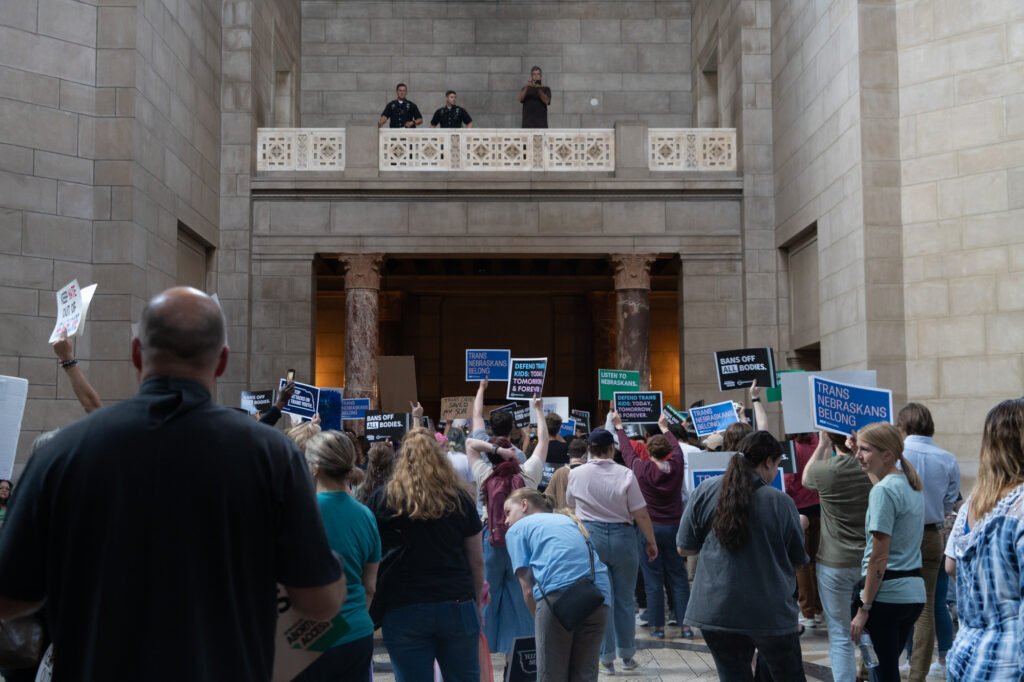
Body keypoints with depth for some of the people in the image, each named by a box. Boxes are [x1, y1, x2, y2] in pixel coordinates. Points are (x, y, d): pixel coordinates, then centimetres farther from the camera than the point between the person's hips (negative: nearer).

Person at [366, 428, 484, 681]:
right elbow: (477, 561, 8)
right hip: (457, 607, 2)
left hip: (403, 610, -1)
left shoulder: (382, 499, -1)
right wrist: (476, 604, 19)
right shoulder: (461, 499, 4)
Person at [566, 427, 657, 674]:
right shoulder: (625, 475, -8)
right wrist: (651, 541, 6)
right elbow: (641, 514, -6)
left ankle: (606, 657, 10)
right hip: (622, 537, -1)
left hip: (590, 537, 1)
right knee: (624, 599, 11)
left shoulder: (576, 474, -2)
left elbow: (570, 503, 17)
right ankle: (627, 656, 19)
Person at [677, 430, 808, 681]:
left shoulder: (705, 491, -4)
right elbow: (799, 560, 3)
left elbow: (684, 548, 2)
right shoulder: (781, 502, -10)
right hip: (770, 613, -2)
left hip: (715, 610, 2)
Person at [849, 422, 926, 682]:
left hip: (886, 595, -9)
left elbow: (879, 558, -18)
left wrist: (863, 608, -15)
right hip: (914, 592, 9)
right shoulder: (912, 485, 10)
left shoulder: (883, 491, -15)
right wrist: (861, 452, 30)